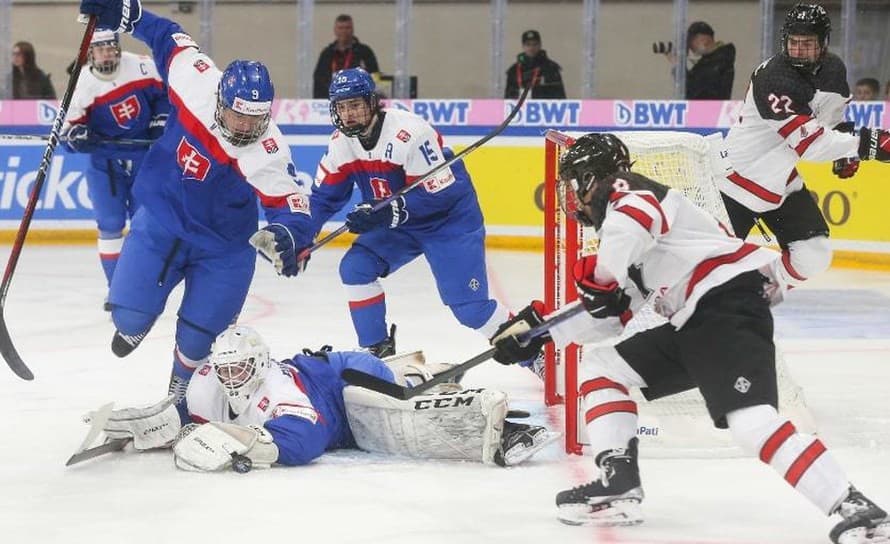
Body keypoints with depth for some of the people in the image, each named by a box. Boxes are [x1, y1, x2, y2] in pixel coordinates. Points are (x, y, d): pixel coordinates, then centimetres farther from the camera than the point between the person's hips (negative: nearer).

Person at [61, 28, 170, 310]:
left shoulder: (141, 67, -11)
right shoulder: (83, 86, -13)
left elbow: (164, 93, 5)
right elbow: (69, 127, -9)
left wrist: (160, 123, -3)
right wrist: (76, 135, -30)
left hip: (145, 156, 1)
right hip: (105, 162, -1)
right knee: (110, 224, -4)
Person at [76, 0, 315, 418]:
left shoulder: (268, 153, -28)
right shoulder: (196, 82, -23)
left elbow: (289, 200, -26)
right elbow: (170, 39, -6)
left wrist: (286, 235, -46)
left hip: (223, 246, -2)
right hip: (159, 222, 2)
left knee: (198, 337, 0)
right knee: (130, 315, -2)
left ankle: (181, 395, 33)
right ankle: (133, 329, 39)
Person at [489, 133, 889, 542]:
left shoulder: (626, 192, -2)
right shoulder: (615, 222, 28)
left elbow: (638, 217, -29)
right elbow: (607, 315, 30)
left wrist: (597, 275, -17)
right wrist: (538, 330, 28)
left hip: (729, 304, -11)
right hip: (693, 323, 11)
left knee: (751, 421, -26)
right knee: (599, 367, 15)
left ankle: (852, 509, -30)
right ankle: (619, 486, 7)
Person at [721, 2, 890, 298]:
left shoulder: (833, 70, -2)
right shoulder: (773, 79, -28)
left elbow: (834, 111, 23)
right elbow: (807, 142, -32)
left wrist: (846, 150, 10)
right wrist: (864, 143, -37)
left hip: (782, 180, 7)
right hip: (742, 173, -7)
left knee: (814, 254, 1)